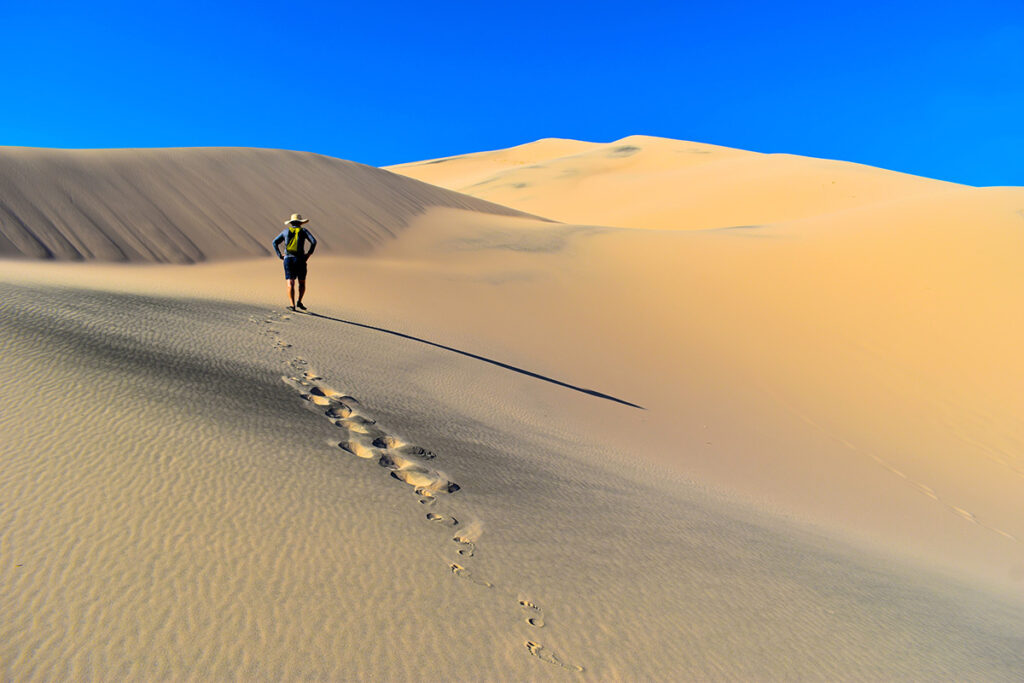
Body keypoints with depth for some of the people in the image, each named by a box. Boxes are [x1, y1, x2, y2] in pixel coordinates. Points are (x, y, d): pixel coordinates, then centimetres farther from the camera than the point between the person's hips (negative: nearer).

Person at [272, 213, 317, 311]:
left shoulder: (286, 231, 15)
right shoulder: (303, 231, 6)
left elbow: (275, 242, 14)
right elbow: (313, 241, -9)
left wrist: (279, 255, 12)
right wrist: (309, 253, -1)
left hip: (288, 259, 1)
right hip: (300, 259, -1)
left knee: (290, 284, -5)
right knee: (302, 283, 16)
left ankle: (292, 305, -15)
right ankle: (299, 301, 3)